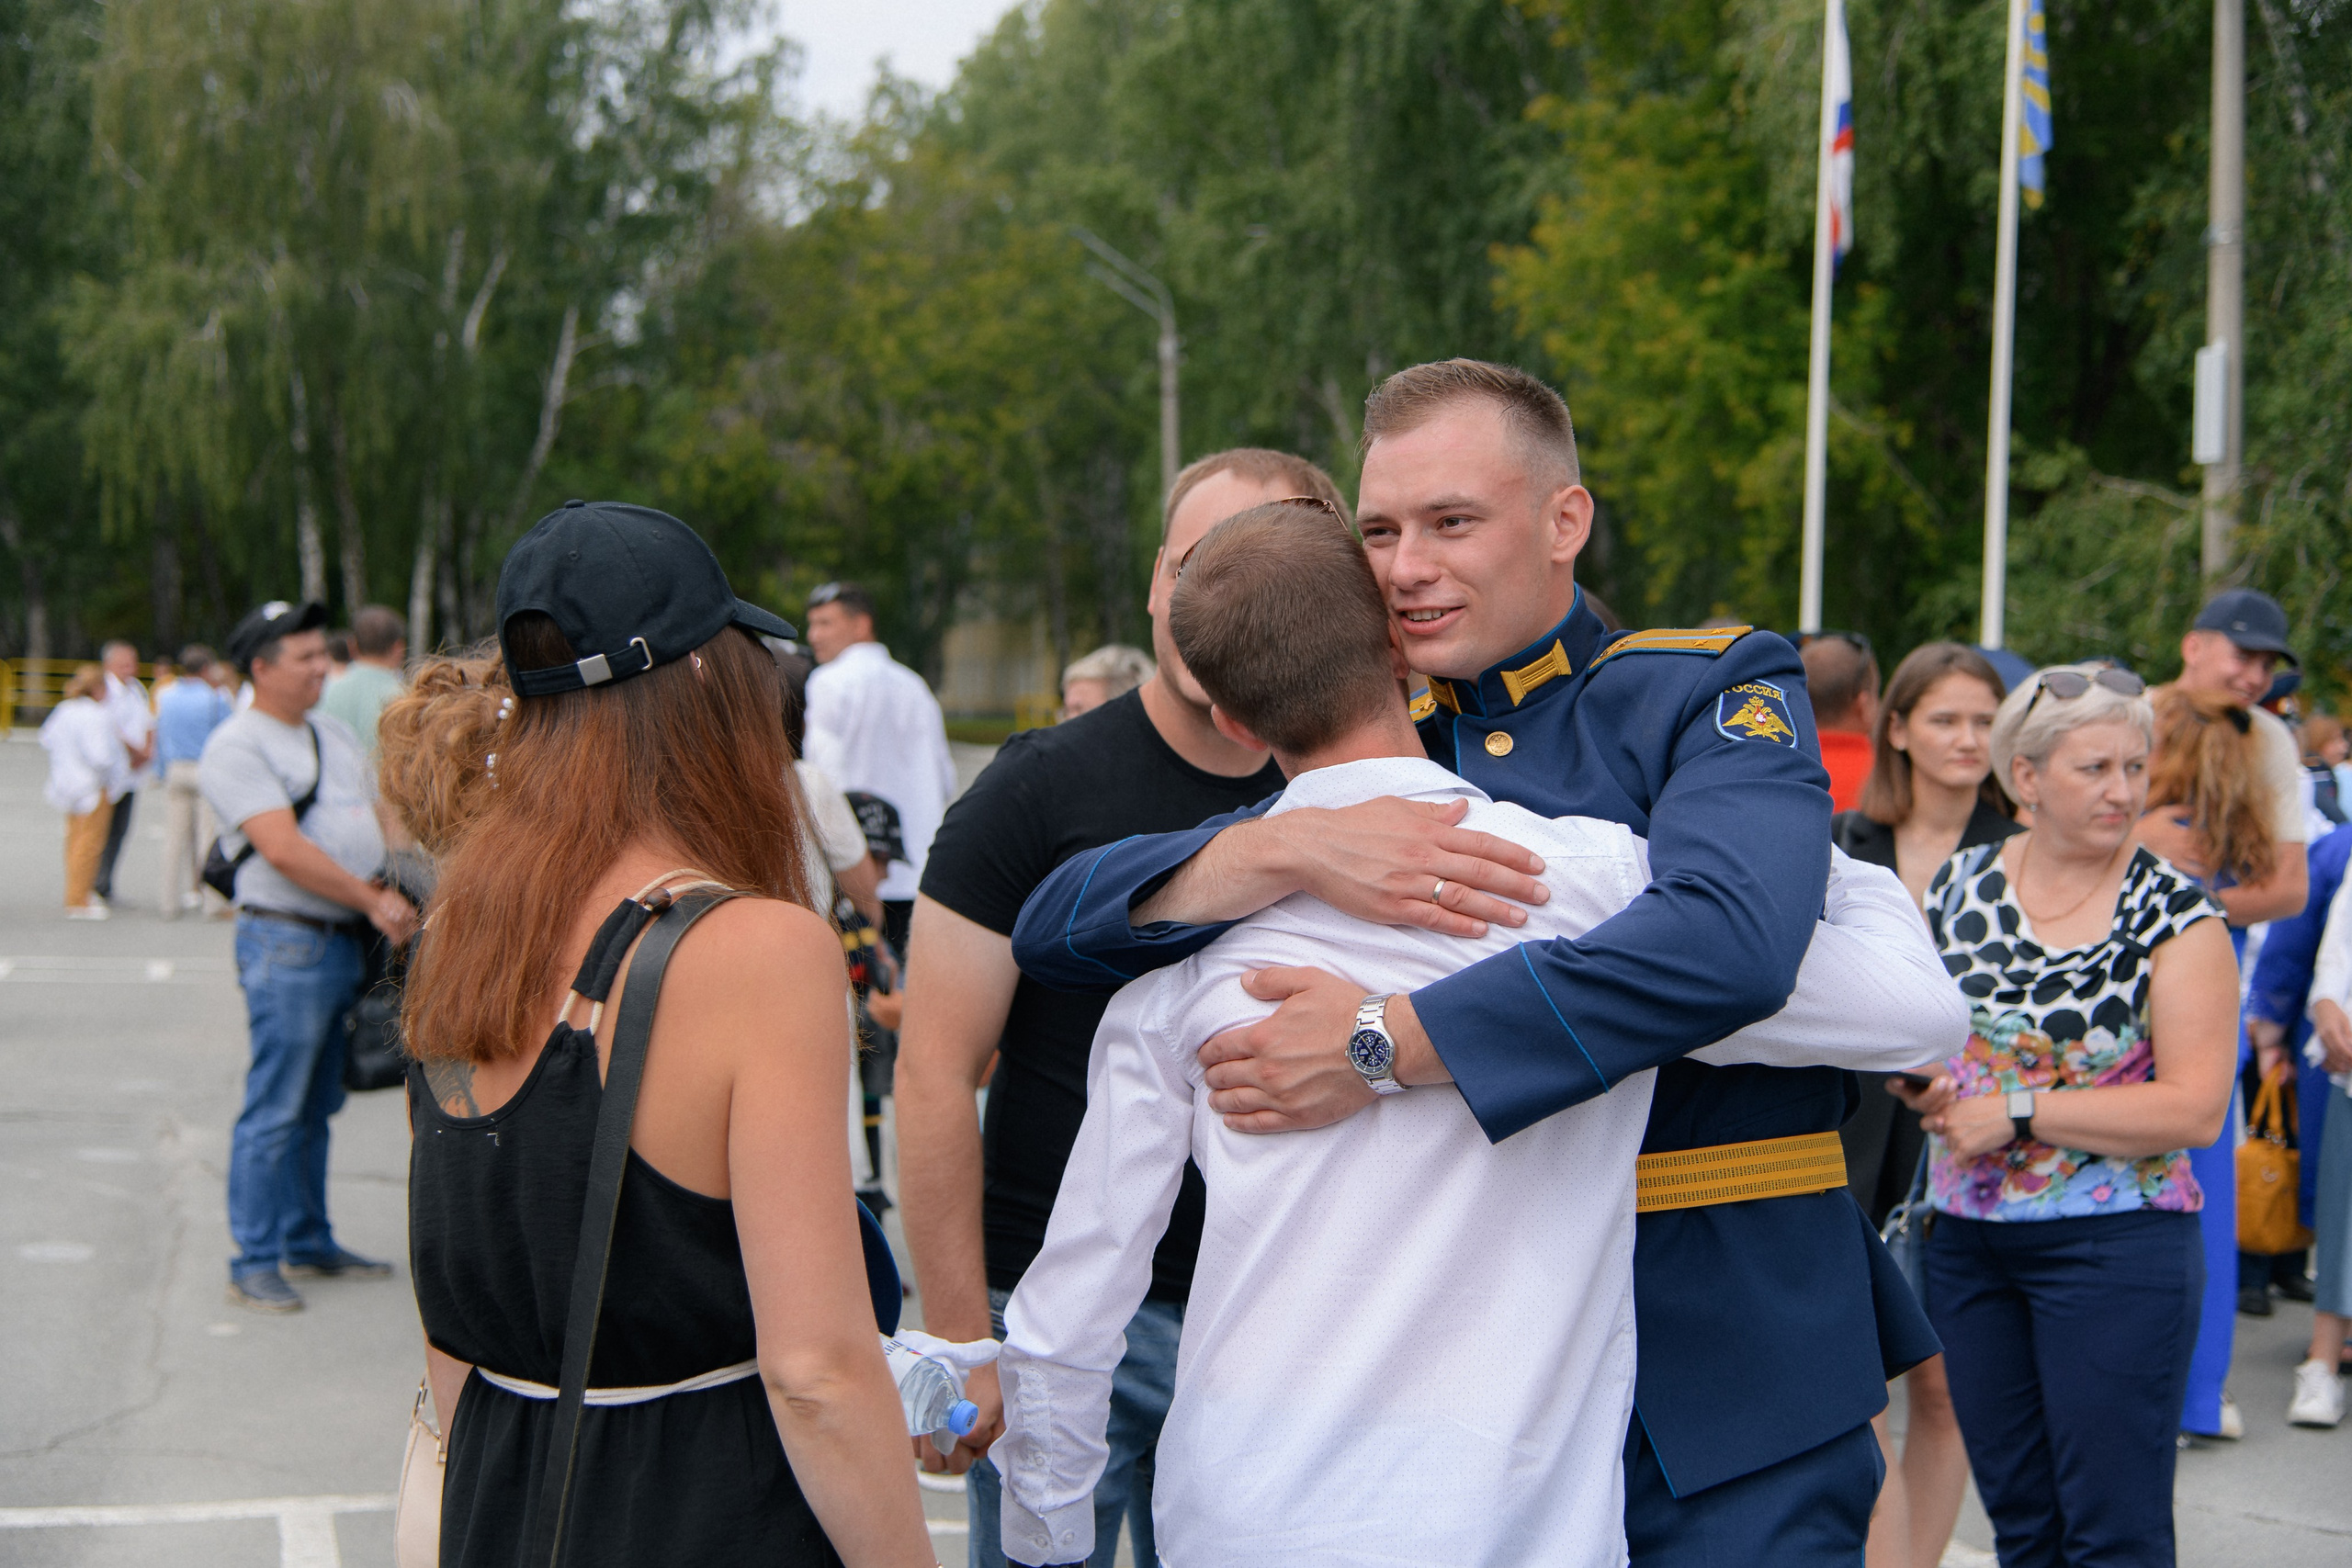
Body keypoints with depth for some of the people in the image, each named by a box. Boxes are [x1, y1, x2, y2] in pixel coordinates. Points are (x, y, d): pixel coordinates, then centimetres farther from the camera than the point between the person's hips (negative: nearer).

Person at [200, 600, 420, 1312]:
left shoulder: (334, 733, 17)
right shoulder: (237, 747, -10)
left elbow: (380, 816, 21)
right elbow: (284, 850, -18)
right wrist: (371, 900, -16)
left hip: (349, 941, 8)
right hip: (286, 942, -8)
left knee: (317, 1106, 15)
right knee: (274, 1112, -5)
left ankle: (308, 1244, 23)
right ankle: (254, 1263, 1)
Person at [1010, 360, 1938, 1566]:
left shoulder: (1715, 694, -3)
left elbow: (1727, 940, -25)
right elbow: (1058, 927, 1)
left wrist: (1386, 1046, -26)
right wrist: (1284, 852, -18)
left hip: (1723, 1368, -4)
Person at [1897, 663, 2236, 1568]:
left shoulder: (2175, 915, -8)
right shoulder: (1960, 884, 5)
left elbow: (2196, 1108, -16)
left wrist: (2019, 1112, -16)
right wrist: (1919, 1083, -4)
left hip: (2116, 1250, -5)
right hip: (1968, 1241, 5)